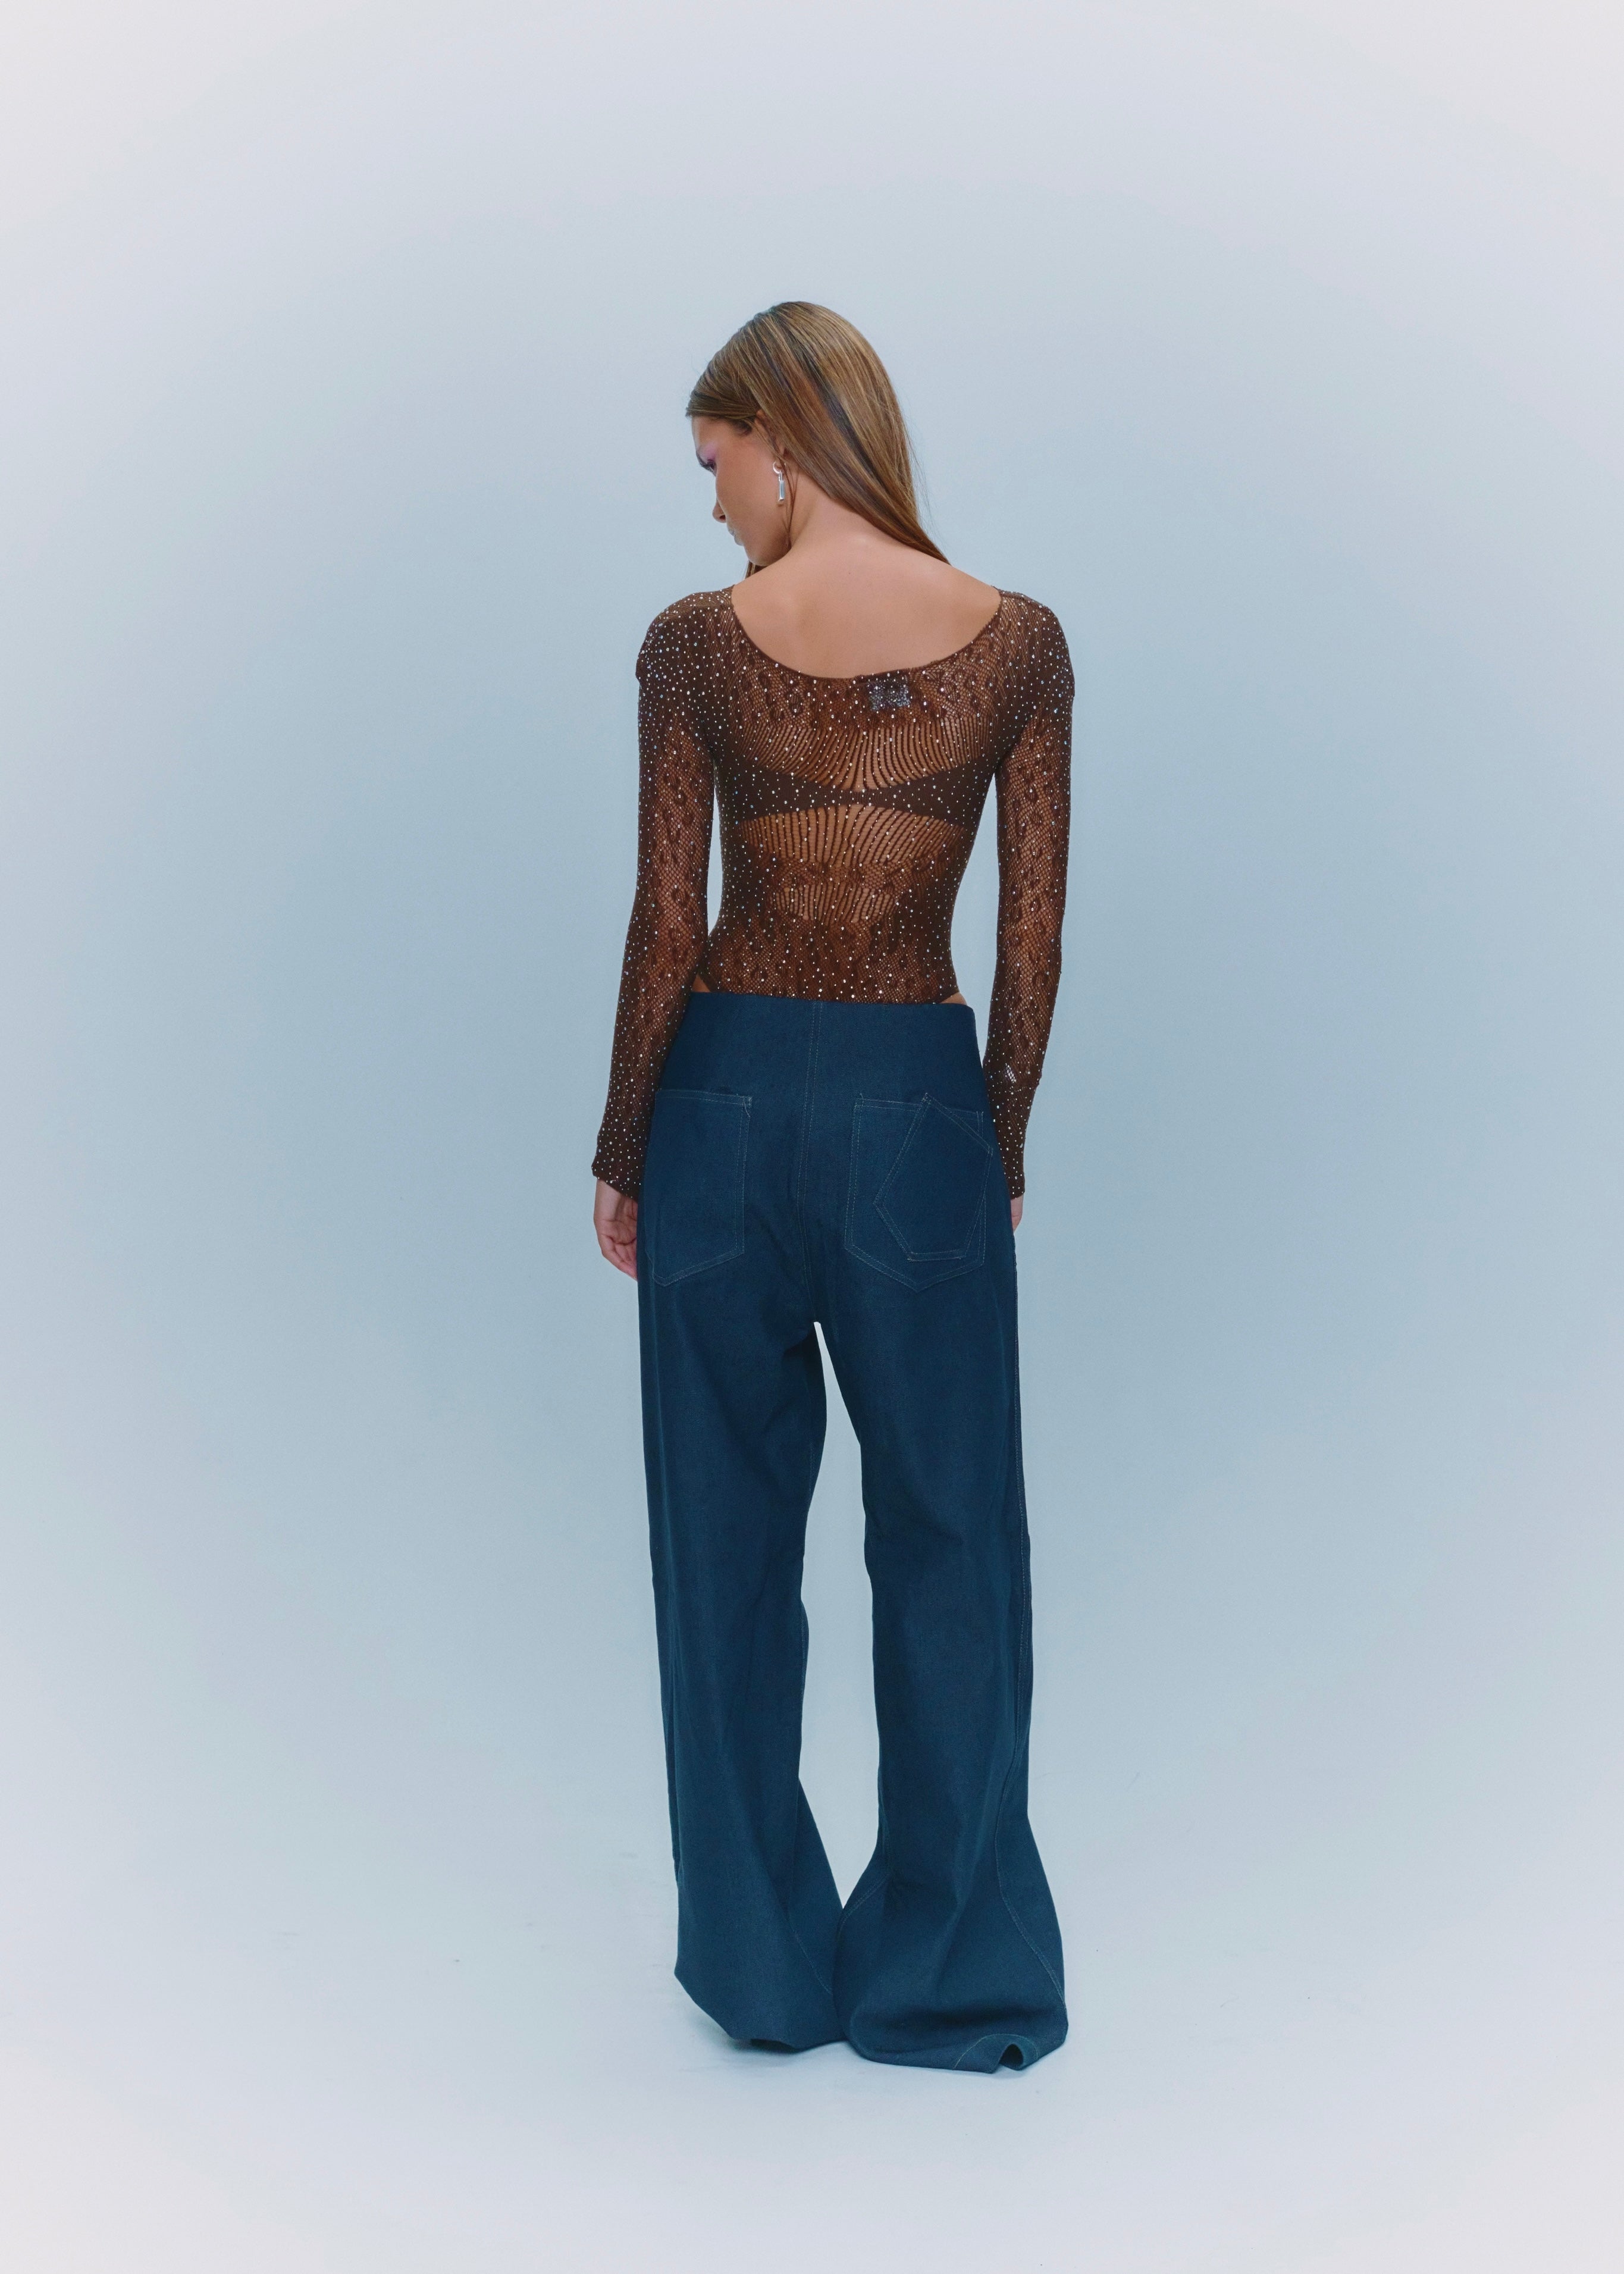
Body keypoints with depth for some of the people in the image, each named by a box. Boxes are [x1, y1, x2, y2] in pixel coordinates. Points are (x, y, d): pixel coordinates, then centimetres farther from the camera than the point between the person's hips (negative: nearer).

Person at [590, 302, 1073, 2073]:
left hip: (729, 1095, 0)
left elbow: (665, 927, -5)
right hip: (921, 1100, 1)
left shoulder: (695, 643, -5)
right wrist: (1003, 1142, 11)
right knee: (948, 1541, 11)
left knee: (730, 1541, 12)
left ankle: (762, 1966, 24)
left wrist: (621, 1154, 6)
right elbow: (1033, 940, -1)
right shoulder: (1018, 642, -1)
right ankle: (948, 1974, 20)